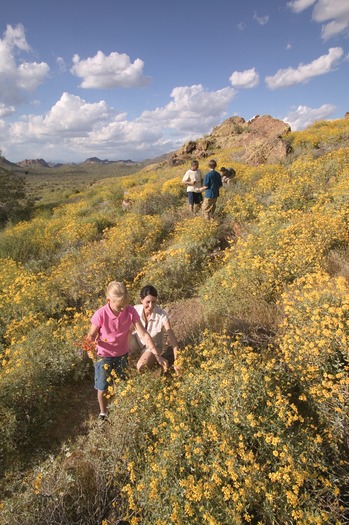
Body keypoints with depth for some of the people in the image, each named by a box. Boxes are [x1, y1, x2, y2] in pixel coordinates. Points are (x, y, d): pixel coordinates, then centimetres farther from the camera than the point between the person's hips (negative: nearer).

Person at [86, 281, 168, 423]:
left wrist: (157, 355, -23)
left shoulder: (131, 311, -23)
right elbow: (91, 336, -13)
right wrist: (92, 342, -38)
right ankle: (103, 414, 44)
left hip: (122, 355, 2)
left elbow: (144, 334, -19)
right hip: (104, 356, -2)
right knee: (102, 389, 15)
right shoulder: (100, 315, -29)